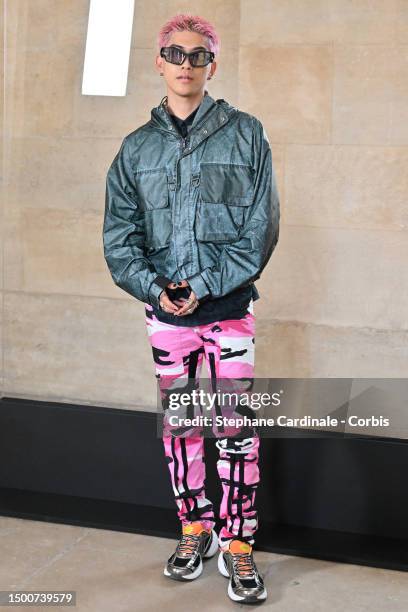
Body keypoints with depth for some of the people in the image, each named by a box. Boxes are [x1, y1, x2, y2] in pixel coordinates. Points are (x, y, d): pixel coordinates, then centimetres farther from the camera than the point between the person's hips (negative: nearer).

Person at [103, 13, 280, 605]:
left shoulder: (245, 133, 0)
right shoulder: (137, 148, 8)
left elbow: (262, 227, -6)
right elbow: (119, 235, 4)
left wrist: (206, 284, -14)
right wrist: (154, 287, -12)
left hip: (230, 308, -2)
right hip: (166, 312, 3)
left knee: (238, 429, -2)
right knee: (178, 424, 11)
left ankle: (238, 544, 11)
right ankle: (194, 528, 28)